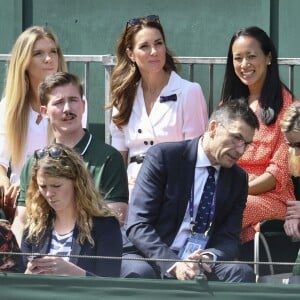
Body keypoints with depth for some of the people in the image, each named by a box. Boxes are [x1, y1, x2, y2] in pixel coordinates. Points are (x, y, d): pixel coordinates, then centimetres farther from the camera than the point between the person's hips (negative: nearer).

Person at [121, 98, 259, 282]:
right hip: (152, 258, -4)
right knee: (140, 273, -39)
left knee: (242, 272, -26)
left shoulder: (238, 179, 10)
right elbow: (137, 225, -13)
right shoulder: (162, 156, -7)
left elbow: (229, 238, 5)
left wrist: (209, 257, -21)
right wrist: (173, 264, -29)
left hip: (203, 266, 4)